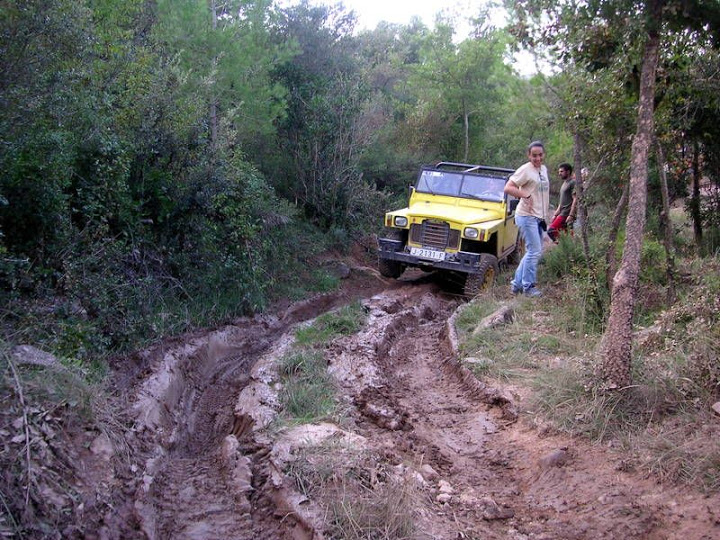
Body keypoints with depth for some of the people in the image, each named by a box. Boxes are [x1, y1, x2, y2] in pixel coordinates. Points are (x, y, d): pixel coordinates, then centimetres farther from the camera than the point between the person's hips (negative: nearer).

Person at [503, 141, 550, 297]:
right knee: (535, 251, -9)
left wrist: (544, 216, 17)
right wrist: (526, 195, -27)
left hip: (539, 217, 9)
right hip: (527, 216, -9)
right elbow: (508, 188, -18)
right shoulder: (525, 170, -13)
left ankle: (517, 283, 21)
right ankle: (528, 286, 2)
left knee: (534, 252, 12)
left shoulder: (544, 169, 13)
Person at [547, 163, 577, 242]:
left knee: (551, 230, -17)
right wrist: (556, 214, 19)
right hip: (562, 212, 10)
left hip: (566, 213, -10)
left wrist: (571, 215, -22)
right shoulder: (564, 183, 21)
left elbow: (575, 200, -16)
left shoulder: (573, 183, -8)